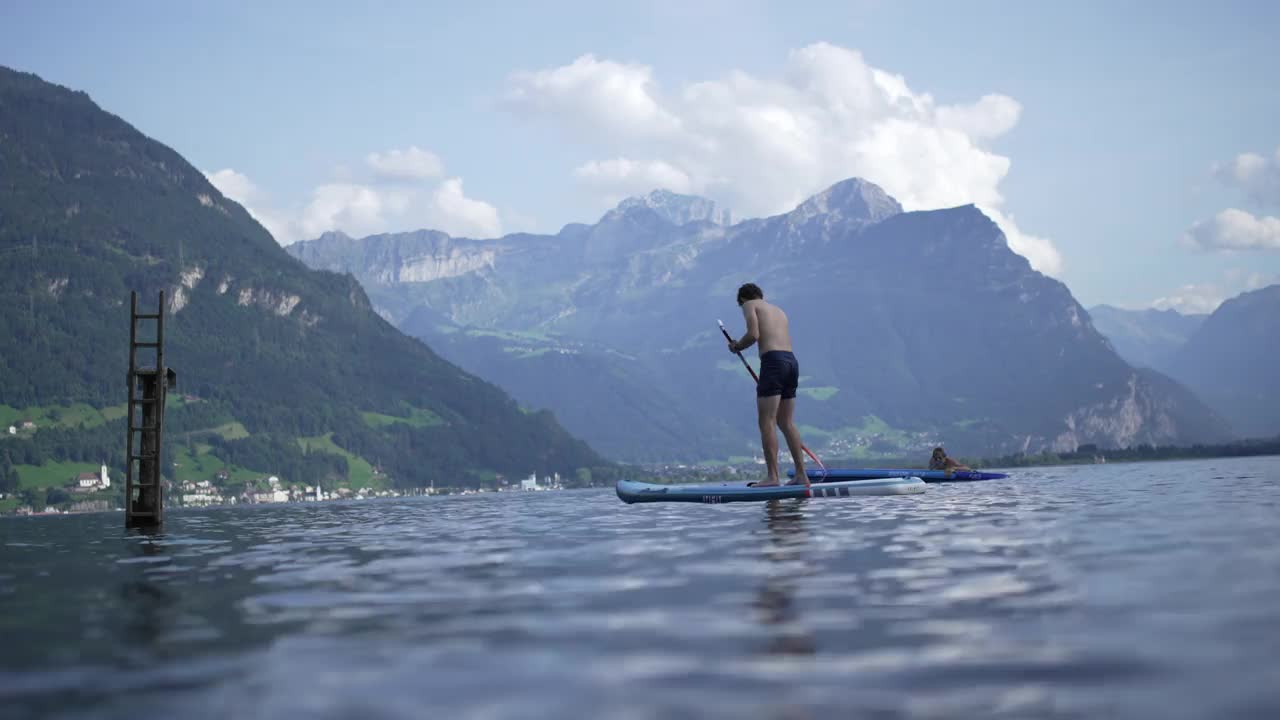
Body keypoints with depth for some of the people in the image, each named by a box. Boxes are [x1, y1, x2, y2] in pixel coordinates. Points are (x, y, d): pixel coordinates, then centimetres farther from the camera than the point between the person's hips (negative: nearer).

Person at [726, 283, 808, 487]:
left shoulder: (749, 305, 8)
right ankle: (801, 475, 11)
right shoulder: (779, 310, 29)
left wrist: (737, 346, 10)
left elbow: (754, 334, -9)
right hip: (792, 361, 8)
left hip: (773, 361, -7)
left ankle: (772, 476, -13)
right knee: (786, 423, 13)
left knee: (766, 422, -6)